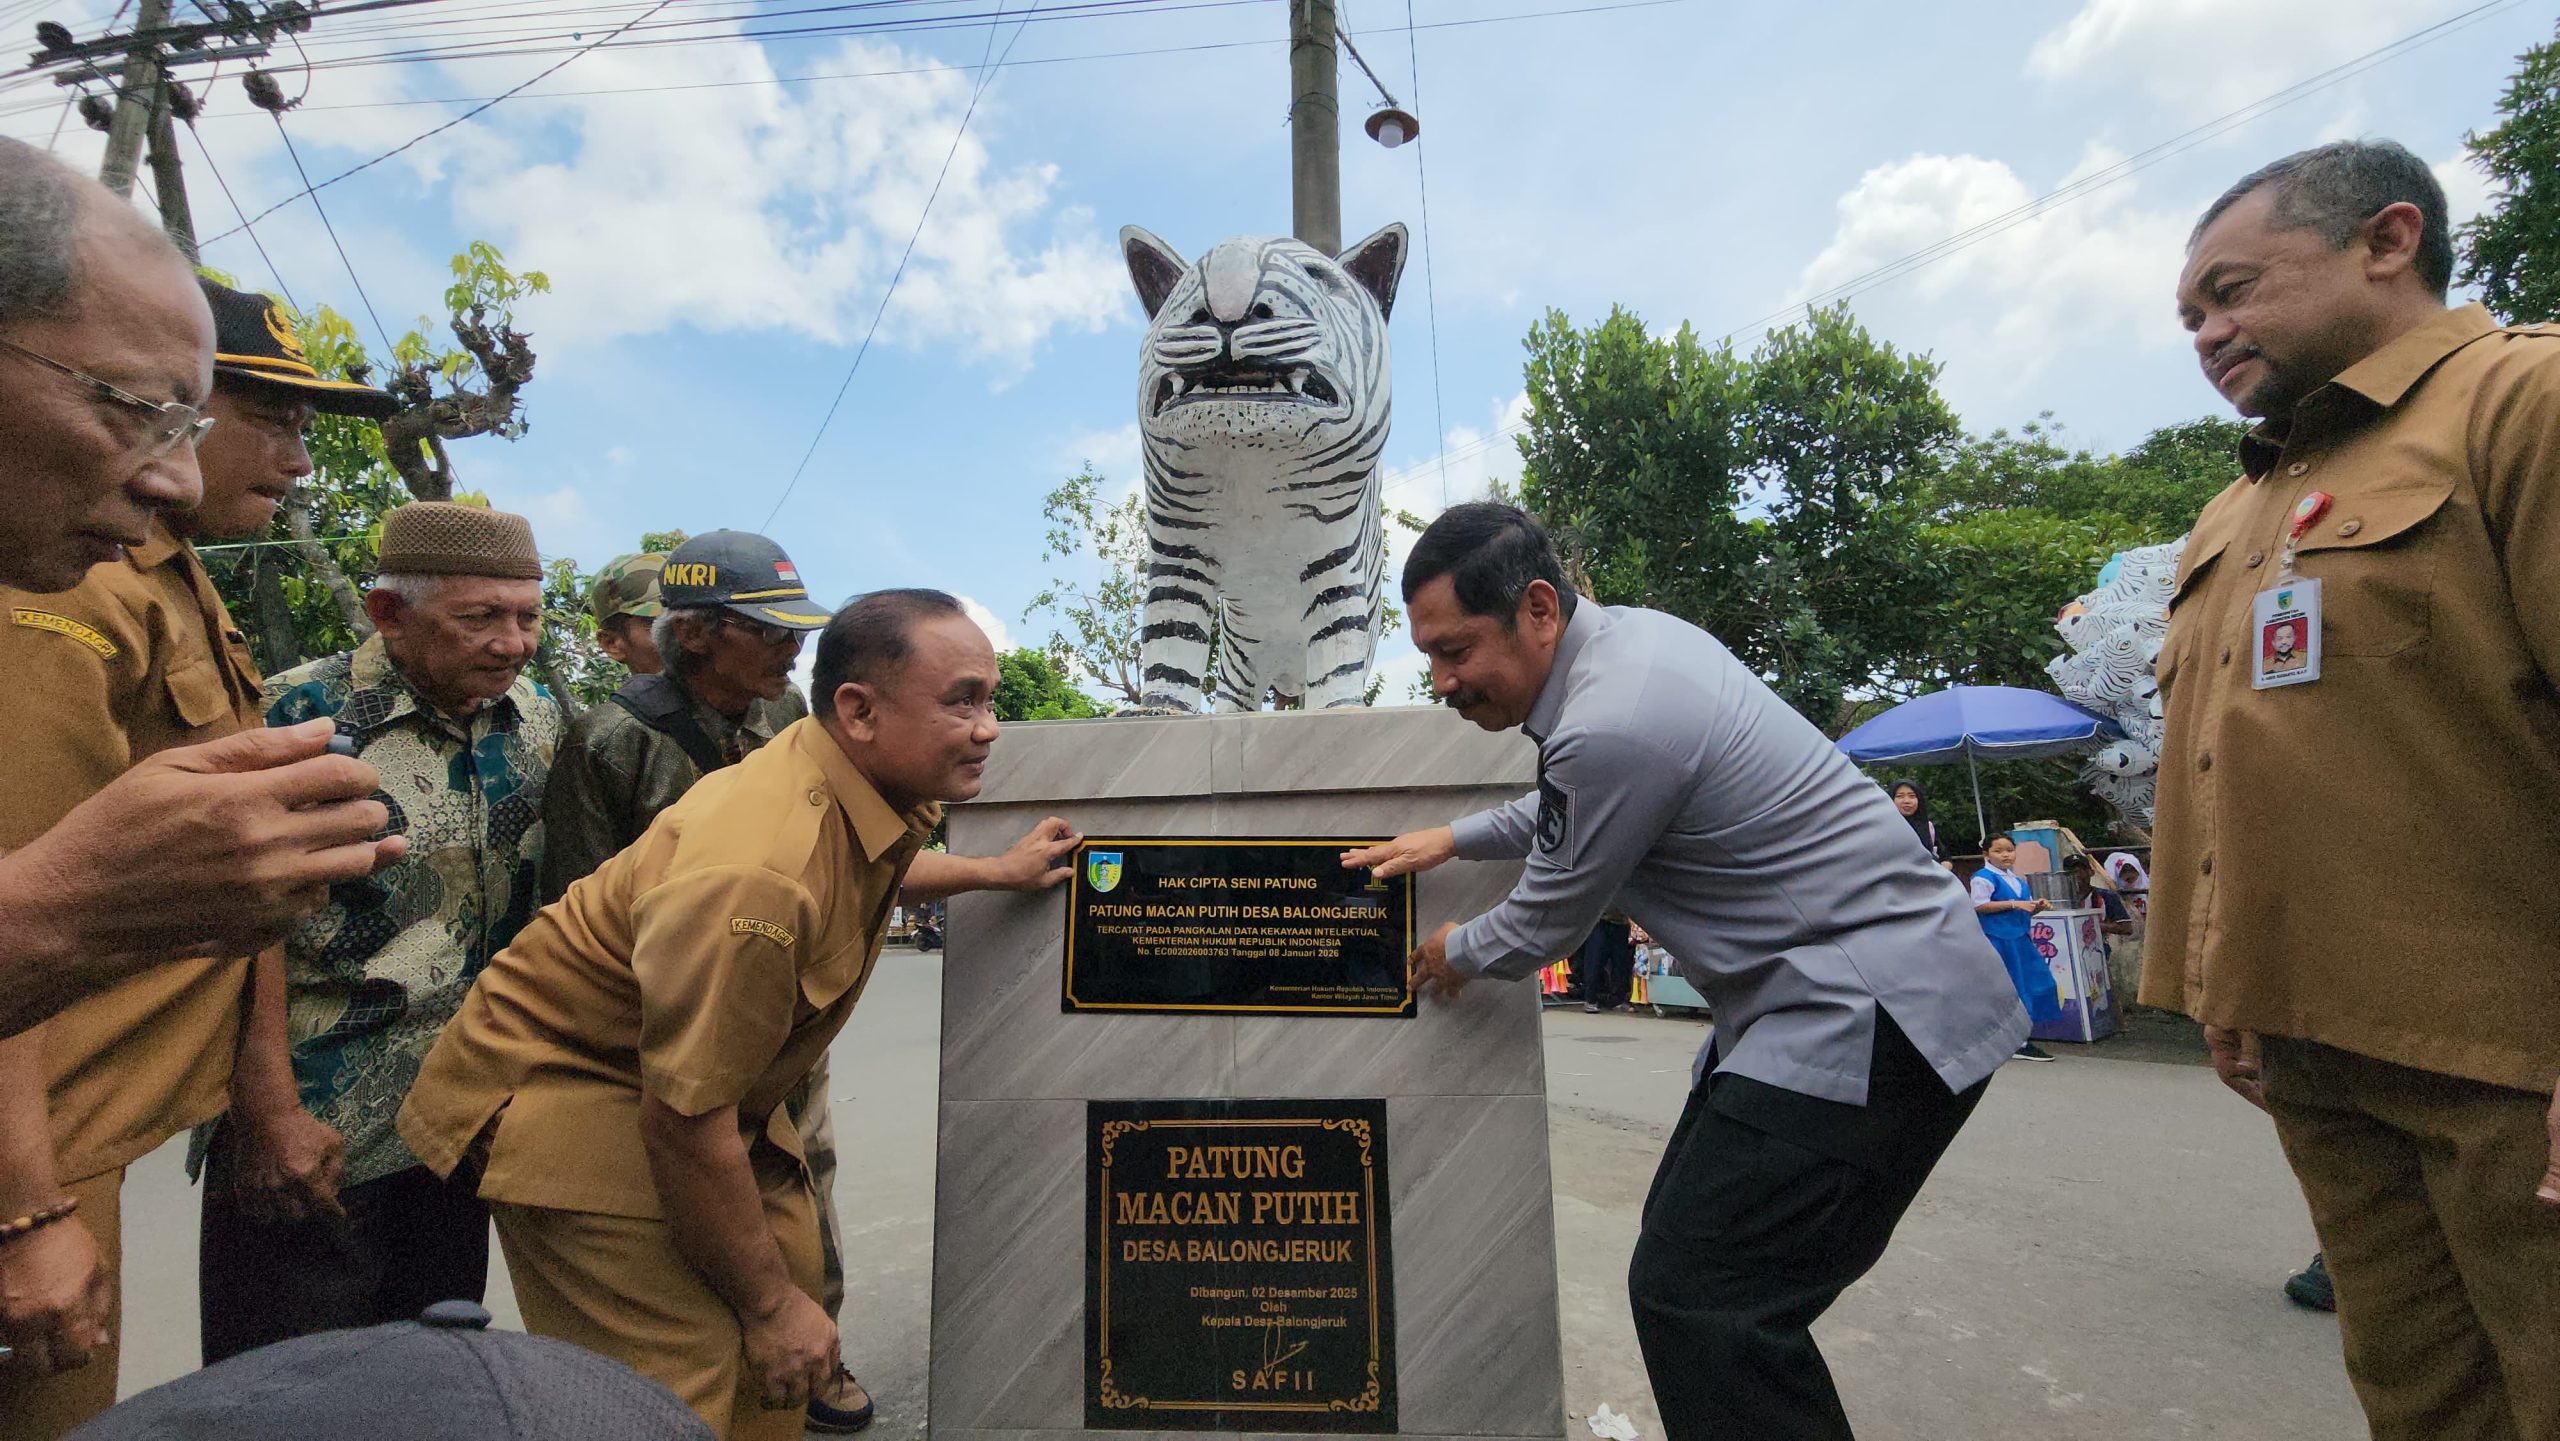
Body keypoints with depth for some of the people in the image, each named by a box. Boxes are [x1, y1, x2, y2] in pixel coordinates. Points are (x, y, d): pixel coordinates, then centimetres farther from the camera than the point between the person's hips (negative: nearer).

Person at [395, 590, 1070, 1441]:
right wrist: (772, 1306, -15)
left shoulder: (869, 795, -7)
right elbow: (683, 1124, -28)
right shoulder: (759, 876, -36)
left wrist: (996, 872, 23)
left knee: (788, 1255, 7)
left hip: (696, 1089, 9)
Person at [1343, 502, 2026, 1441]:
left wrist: (1457, 955, 11)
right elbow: (1565, 809, 24)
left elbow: (1542, 925, -9)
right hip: (1850, 987, 10)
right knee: (1685, 1235, 16)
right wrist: (1454, 838, 21)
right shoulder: (1626, 633, 5)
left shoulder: (1610, 726, -26)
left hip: (1872, 1012, -10)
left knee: (1694, 1297, -13)